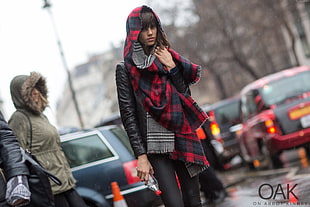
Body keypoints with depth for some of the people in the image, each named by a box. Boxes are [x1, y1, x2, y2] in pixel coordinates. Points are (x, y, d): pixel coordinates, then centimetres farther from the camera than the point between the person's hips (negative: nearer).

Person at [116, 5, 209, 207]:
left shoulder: (168, 58, 13)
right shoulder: (126, 69, 3)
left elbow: (185, 97, 6)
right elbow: (128, 116, -1)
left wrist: (172, 68, -5)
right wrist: (141, 156, -8)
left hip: (183, 140, 3)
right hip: (156, 147, -3)